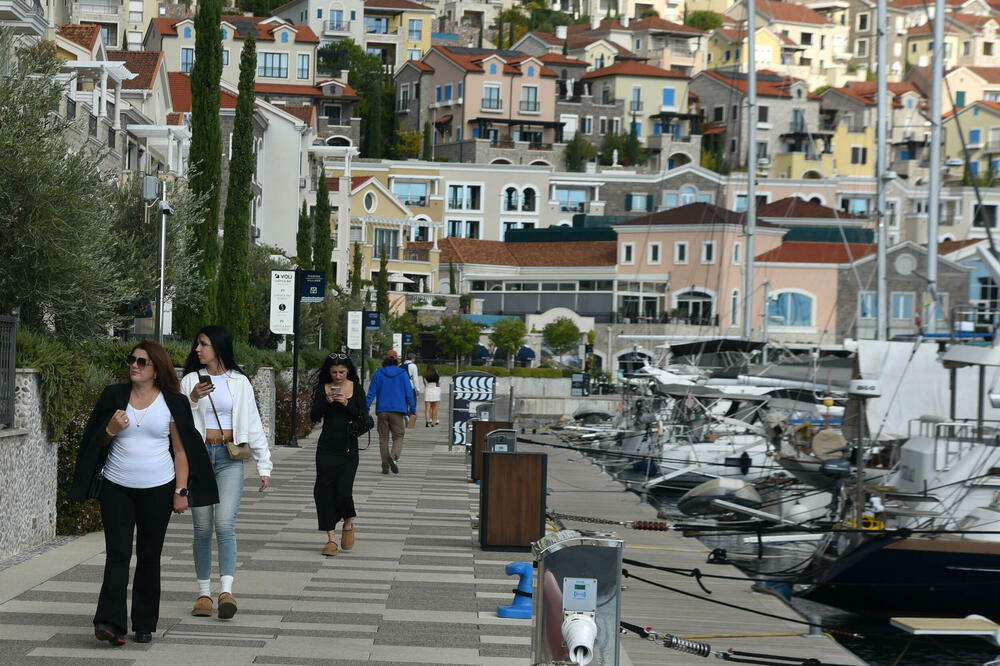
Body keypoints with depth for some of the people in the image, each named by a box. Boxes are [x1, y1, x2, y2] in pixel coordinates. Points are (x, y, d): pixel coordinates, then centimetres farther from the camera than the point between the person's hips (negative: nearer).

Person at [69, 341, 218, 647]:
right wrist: (111, 430, -8)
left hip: (158, 489, 0)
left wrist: (181, 491, -2)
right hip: (116, 487, 0)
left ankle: (145, 625, 14)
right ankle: (109, 623, -16)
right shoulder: (114, 396, 6)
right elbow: (96, 443, 13)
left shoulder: (172, 403, 3)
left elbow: (181, 450, 4)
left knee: (149, 556, 5)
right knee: (118, 553, -9)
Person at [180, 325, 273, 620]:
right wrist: (192, 399, -12)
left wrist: (264, 465, 6)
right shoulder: (191, 380, 8)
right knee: (202, 527, 2)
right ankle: (204, 593, 9)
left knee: (225, 523, -15)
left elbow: (253, 424, 10)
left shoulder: (239, 382, 7)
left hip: (229, 458, -1)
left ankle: (227, 591, -24)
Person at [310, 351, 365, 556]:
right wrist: (327, 402, -18)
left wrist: (346, 403, -16)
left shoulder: (356, 389, 3)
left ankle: (348, 523, 20)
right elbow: (314, 417, -2)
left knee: (344, 490, -11)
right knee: (324, 490, -5)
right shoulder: (323, 389, 4)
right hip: (327, 446, 1)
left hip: (348, 447, -1)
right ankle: (331, 539, 1)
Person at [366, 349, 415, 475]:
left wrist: (366, 408, 5)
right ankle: (394, 456, -24)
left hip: (382, 410, 1)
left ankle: (385, 466, 5)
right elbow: (409, 393, -1)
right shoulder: (402, 373, 0)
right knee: (398, 437, 4)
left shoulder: (378, 373, 2)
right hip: (398, 410, -1)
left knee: (383, 438, 8)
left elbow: (371, 392, 1)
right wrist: (412, 409, 7)